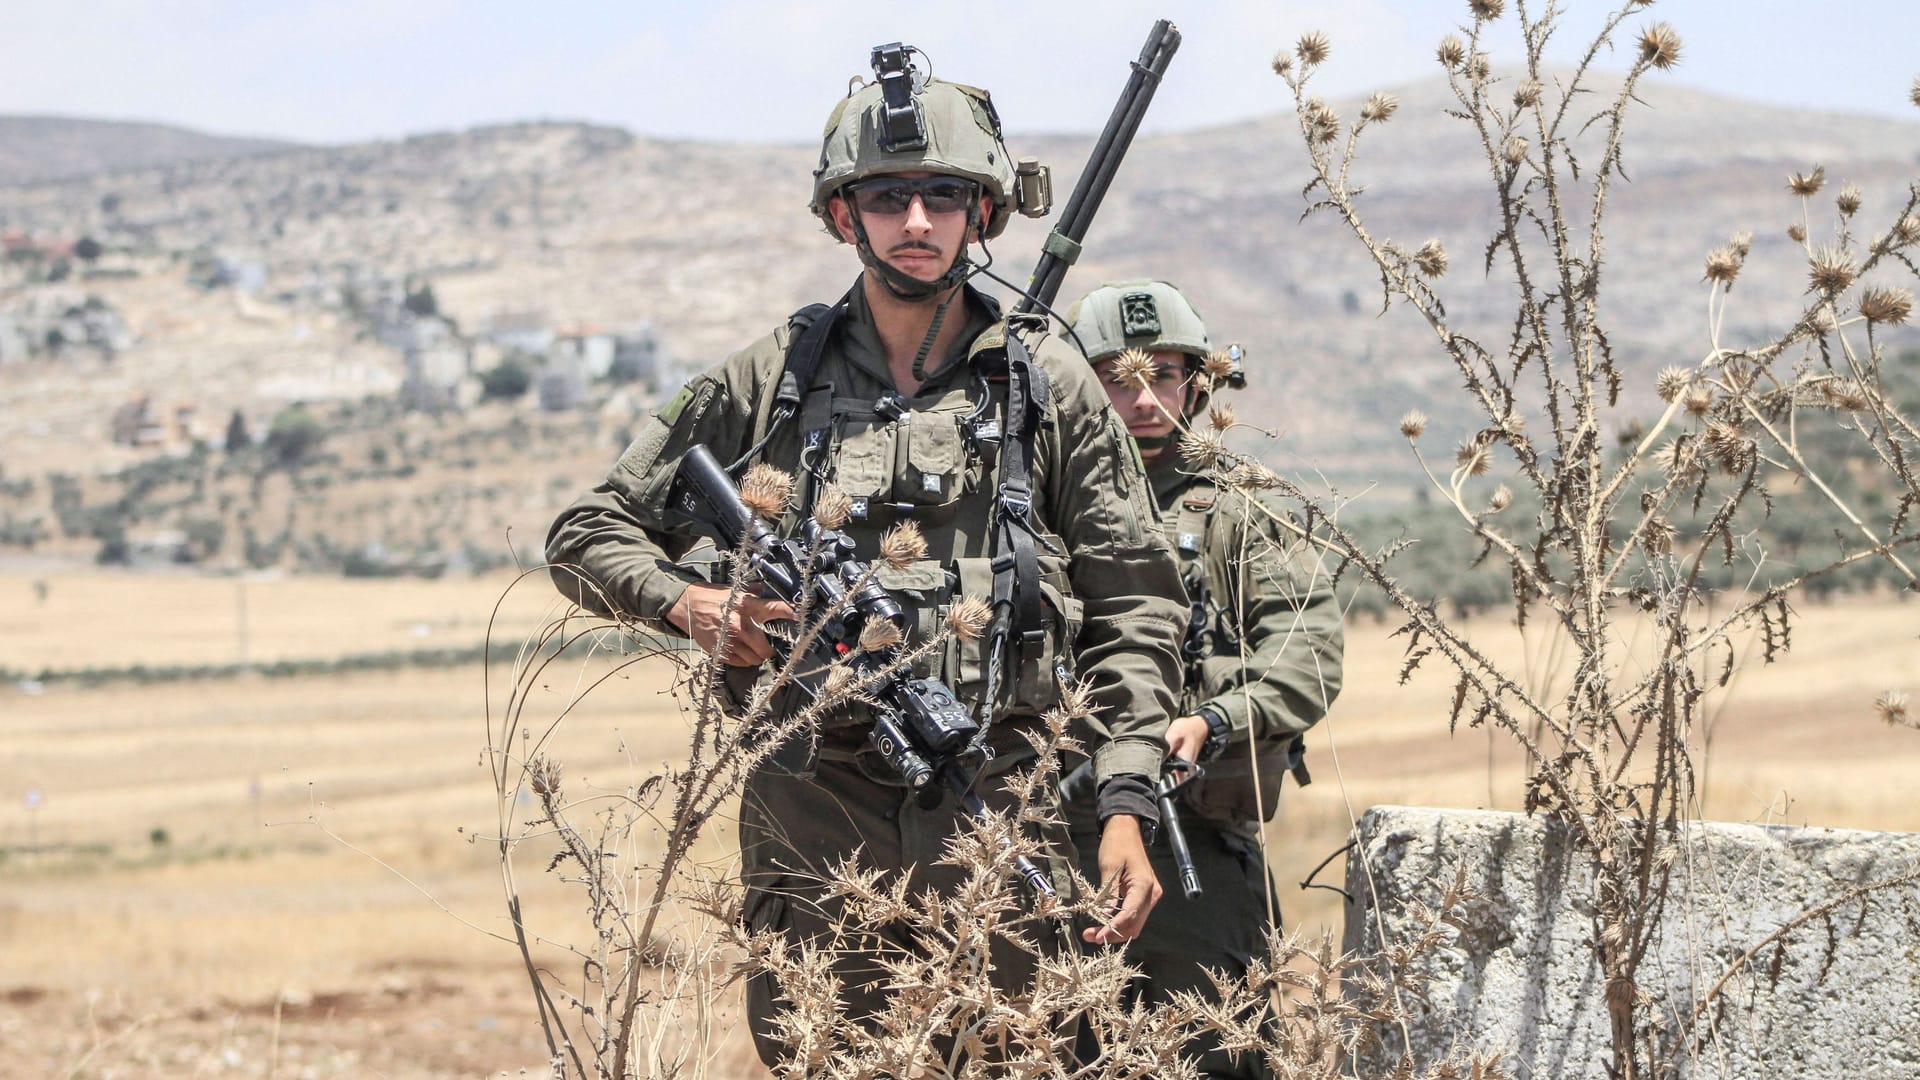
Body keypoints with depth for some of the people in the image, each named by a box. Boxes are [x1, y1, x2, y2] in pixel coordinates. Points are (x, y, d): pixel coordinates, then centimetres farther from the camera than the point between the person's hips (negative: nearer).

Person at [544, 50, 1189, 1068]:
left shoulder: (1050, 385, 8)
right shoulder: (768, 382, 9)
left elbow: (1135, 609, 6)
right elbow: (588, 533, 15)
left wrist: (1128, 805, -5)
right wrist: (683, 601, -6)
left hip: (1004, 829, 0)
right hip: (819, 823, 0)